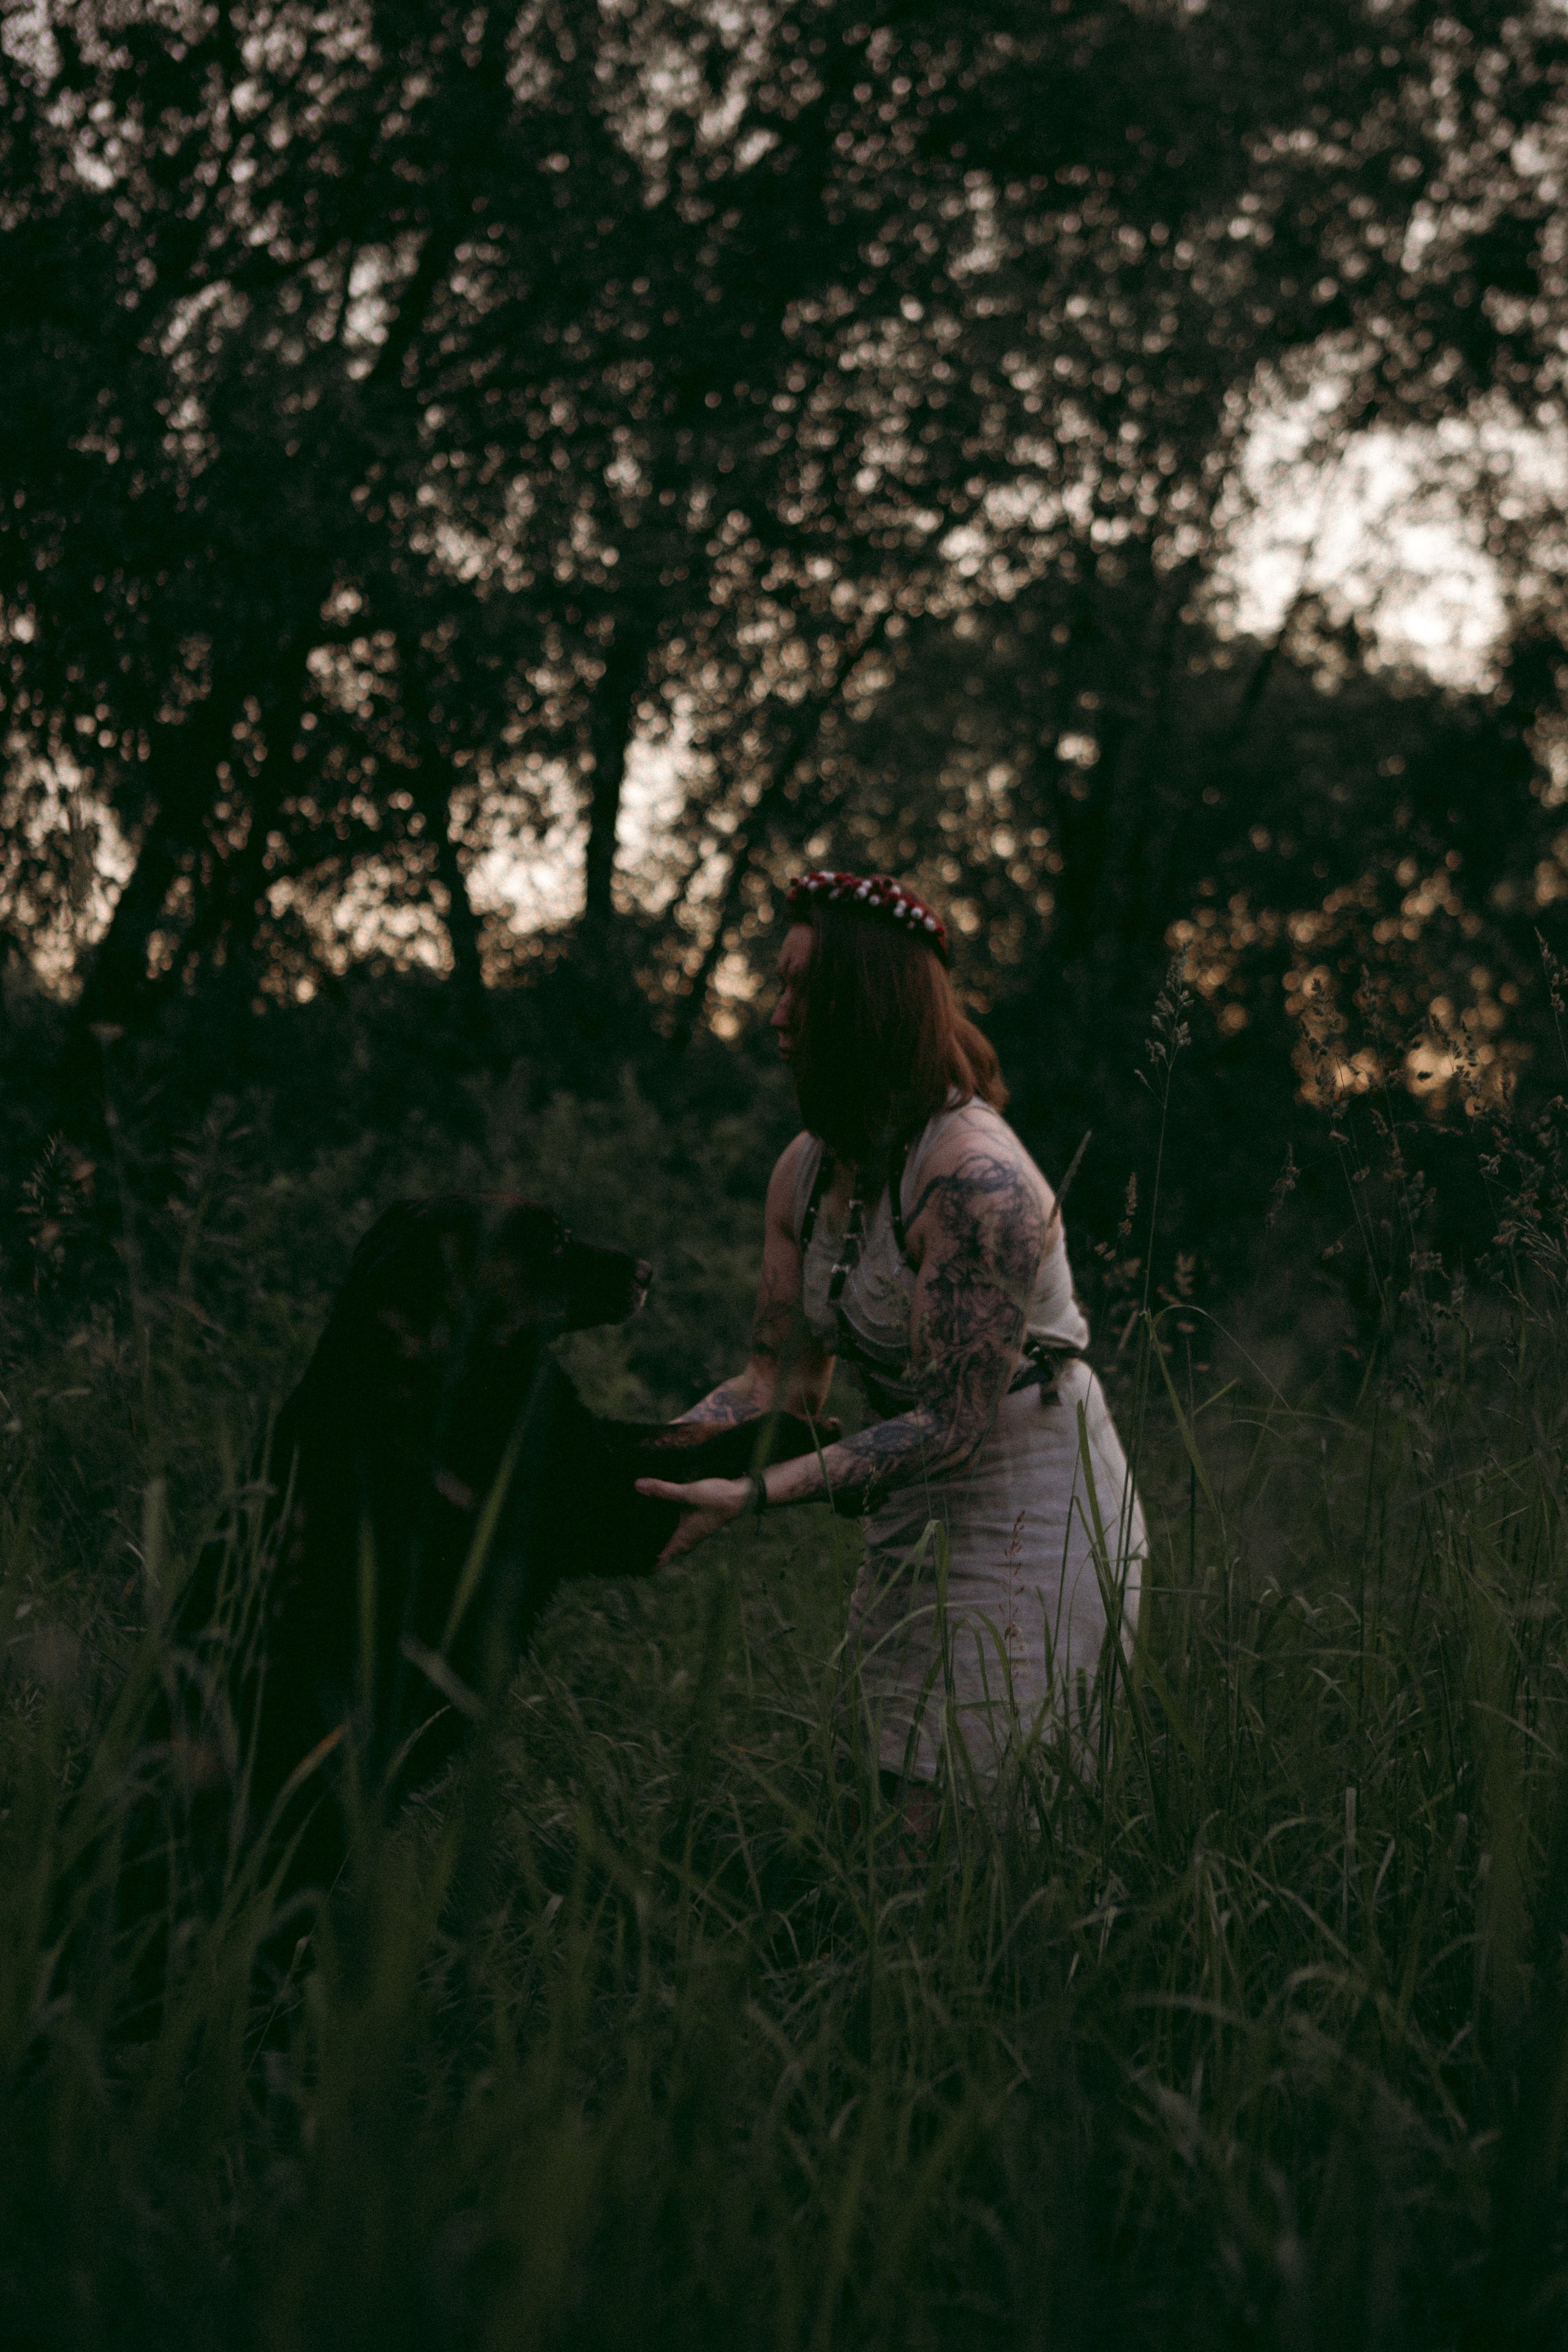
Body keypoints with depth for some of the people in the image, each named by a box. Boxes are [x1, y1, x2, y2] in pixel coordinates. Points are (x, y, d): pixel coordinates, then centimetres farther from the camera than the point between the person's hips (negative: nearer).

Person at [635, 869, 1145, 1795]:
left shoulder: (979, 1181, -26)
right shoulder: (808, 1170, 1)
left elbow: (951, 1426, -27)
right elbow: (781, 1381, 4)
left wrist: (755, 1495, -31)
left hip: (1034, 1532, -8)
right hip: (908, 1534, 9)